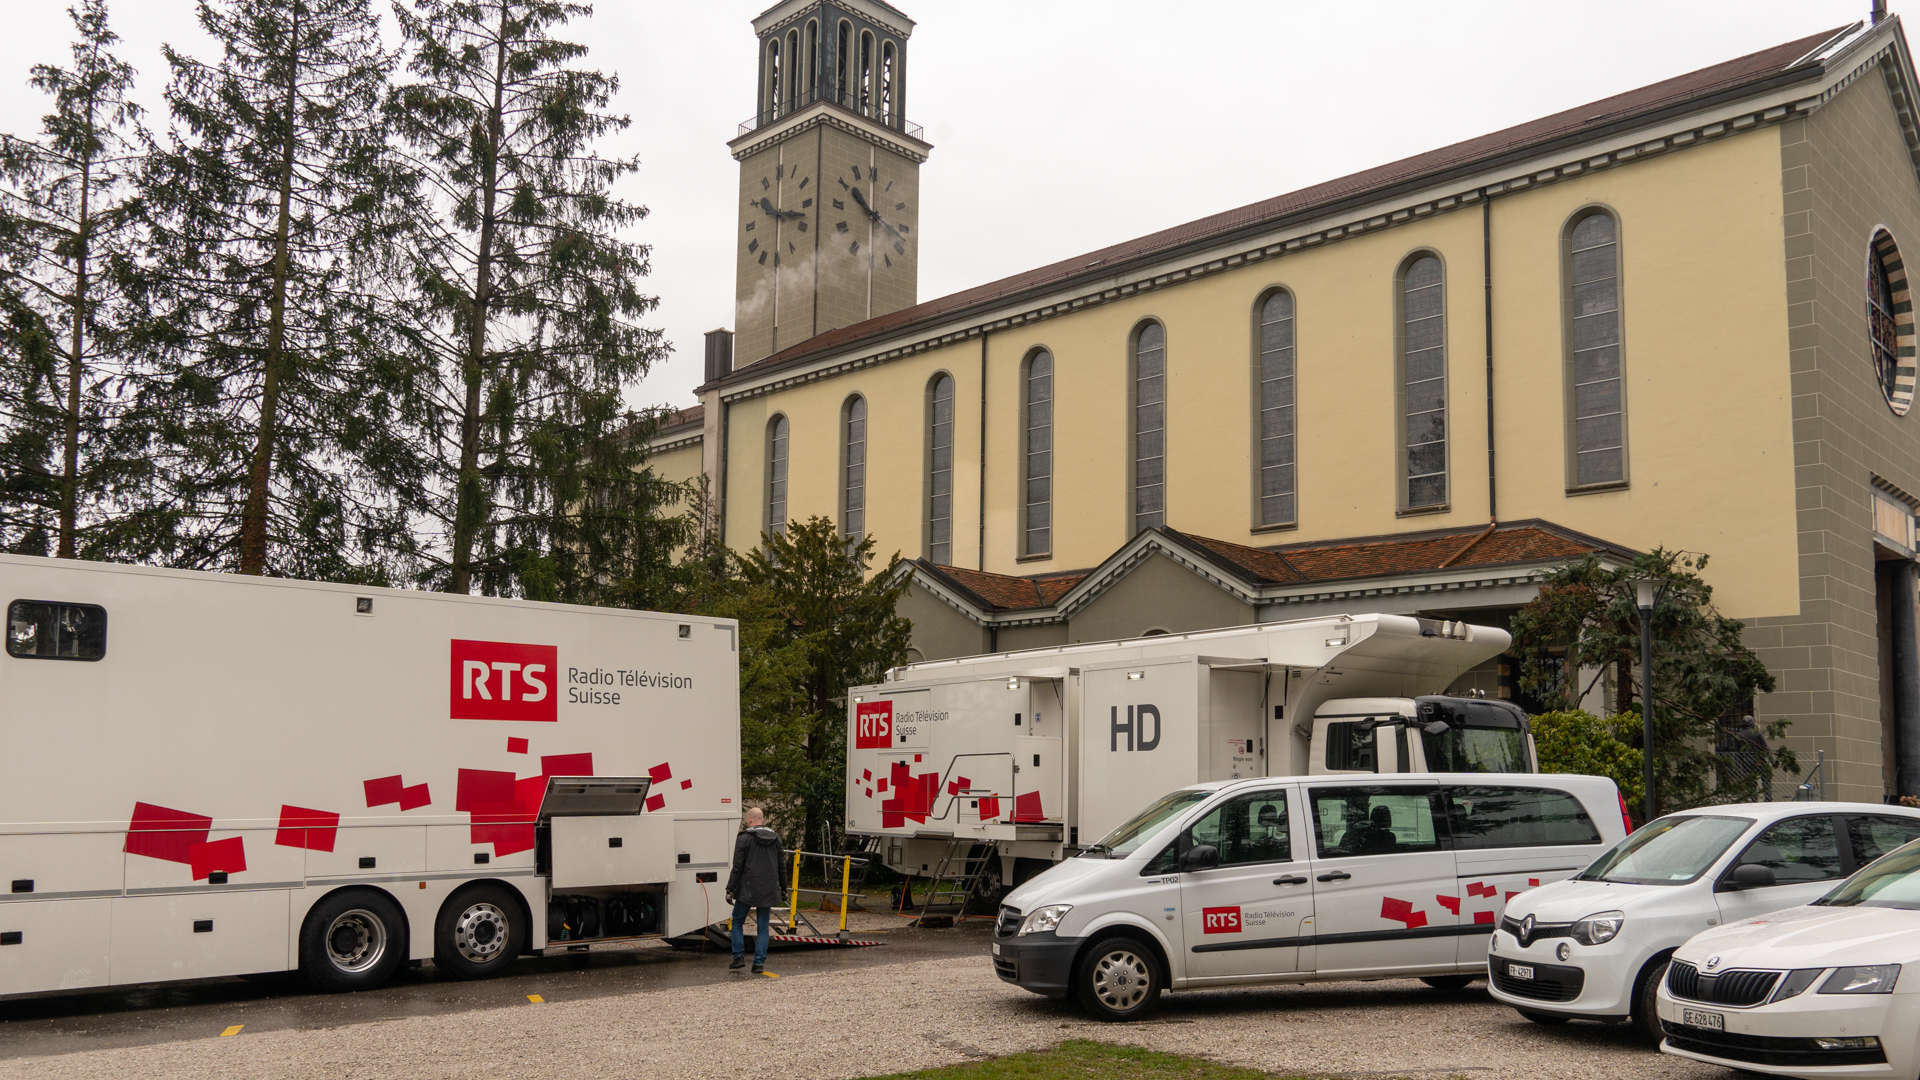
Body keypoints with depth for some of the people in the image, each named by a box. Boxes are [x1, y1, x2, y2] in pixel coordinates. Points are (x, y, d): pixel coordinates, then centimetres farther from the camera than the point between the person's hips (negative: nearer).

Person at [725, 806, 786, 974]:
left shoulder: (744, 838, -7)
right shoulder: (775, 838, 8)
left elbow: (737, 867, -10)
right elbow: (781, 867, 13)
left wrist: (730, 889, -5)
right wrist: (783, 888, 21)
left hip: (747, 889, -4)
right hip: (769, 890, 4)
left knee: (737, 922, 13)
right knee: (763, 927, 8)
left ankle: (739, 957, 6)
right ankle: (759, 963, 4)